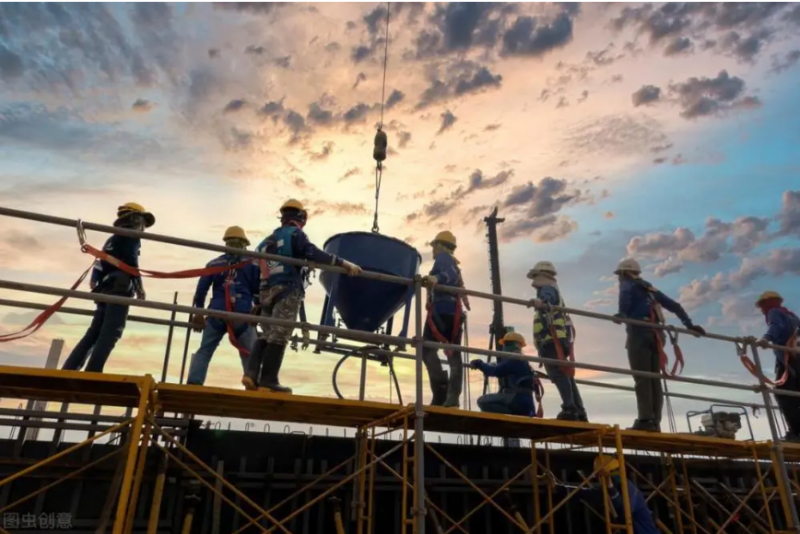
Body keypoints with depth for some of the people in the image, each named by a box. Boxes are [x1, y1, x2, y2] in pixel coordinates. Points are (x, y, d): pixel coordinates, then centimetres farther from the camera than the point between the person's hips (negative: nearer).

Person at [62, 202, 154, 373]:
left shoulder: (112, 239, 28)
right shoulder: (131, 236, 2)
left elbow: (101, 263, 21)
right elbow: (131, 262, -11)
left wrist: (94, 280, 20)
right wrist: (139, 288, -8)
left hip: (105, 290, 9)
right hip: (119, 290, -9)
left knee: (94, 333, 8)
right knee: (110, 333, -15)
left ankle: (67, 371, 5)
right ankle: (92, 374, -24)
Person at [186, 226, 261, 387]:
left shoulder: (214, 263, 10)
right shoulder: (252, 264, 6)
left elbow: (201, 289, 9)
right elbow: (258, 291, 6)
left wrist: (198, 312, 18)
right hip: (242, 314, -1)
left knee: (204, 350, 12)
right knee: (249, 353, 11)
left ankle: (193, 383, 2)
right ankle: (252, 383, 0)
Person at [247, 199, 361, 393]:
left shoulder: (268, 240, 25)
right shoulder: (295, 234, 2)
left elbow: (258, 266, 24)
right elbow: (314, 254, -16)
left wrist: (258, 302, 30)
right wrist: (344, 264, -20)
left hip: (266, 290, 8)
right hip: (287, 290, -7)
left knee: (267, 334, 11)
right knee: (279, 336, -10)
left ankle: (252, 373, -4)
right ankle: (268, 381, -12)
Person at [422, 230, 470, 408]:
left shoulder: (442, 258, 2)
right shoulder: (454, 263, 27)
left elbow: (450, 275, -18)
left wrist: (436, 278, -37)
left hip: (441, 309, -9)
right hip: (454, 312, 9)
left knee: (427, 349, -11)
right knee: (454, 354, 3)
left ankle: (441, 392, -25)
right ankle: (453, 398, -4)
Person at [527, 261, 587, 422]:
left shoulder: (548, 289, -1)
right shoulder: (553, 291, 30)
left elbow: (546, 299, -27)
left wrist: (540, 302, -49)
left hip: (552, 339, -10)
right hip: (556, 339, 10)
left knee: (559, 374, -19)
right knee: (565, 375, 10)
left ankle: (570, 408, -28)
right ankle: (579, 412, 11)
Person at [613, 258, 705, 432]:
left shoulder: (627, 284, 11)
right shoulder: (650, 288, 31)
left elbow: (625, 295, -15)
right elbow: (674, 306, 28)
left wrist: (622, 313, -29)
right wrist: (689, 324, 27)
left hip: (639, 332, -7)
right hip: (655, 334, 7)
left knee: (642, 378, -12)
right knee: (654, 379, 4)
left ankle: (645, 420, -19)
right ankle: (655, 422, 0)